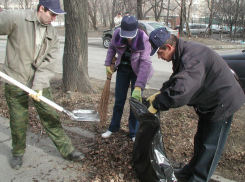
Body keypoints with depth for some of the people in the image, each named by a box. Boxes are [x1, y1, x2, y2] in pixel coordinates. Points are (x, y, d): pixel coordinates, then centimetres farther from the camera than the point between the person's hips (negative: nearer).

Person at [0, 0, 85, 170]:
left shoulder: (52, 33, 0)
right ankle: (18, 153, 34)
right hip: (16, 84, -2)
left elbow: (50, 62, -6)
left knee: (51, 117, 8)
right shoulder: (16, 18, -11)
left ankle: (67, 149, 21)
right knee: (18, 122, 10)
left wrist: (39, 85, -17)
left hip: (41, 84, 3)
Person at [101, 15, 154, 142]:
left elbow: (145, 64, -37)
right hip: (122, 69, 3)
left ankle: (134, 133, 17)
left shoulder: (143, 39, -30)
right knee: (119, 101, 11)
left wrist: (138, 87, -45)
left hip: (137, 72, -3)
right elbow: (111, 48, 4)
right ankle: (113, 128, 31)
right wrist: (108, 63, -3)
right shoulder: (117, 34, -19)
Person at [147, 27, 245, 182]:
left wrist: (156, 104, -30)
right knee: (200, 140, 22)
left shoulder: (191, 57, -34)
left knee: (210, 146, 4)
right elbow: (176, 80, 14)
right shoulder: (183, 52, 0)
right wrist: (160, 93, 2)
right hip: (209, 103, 10)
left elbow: (180, 91, -44)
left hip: (222, 103, -10)